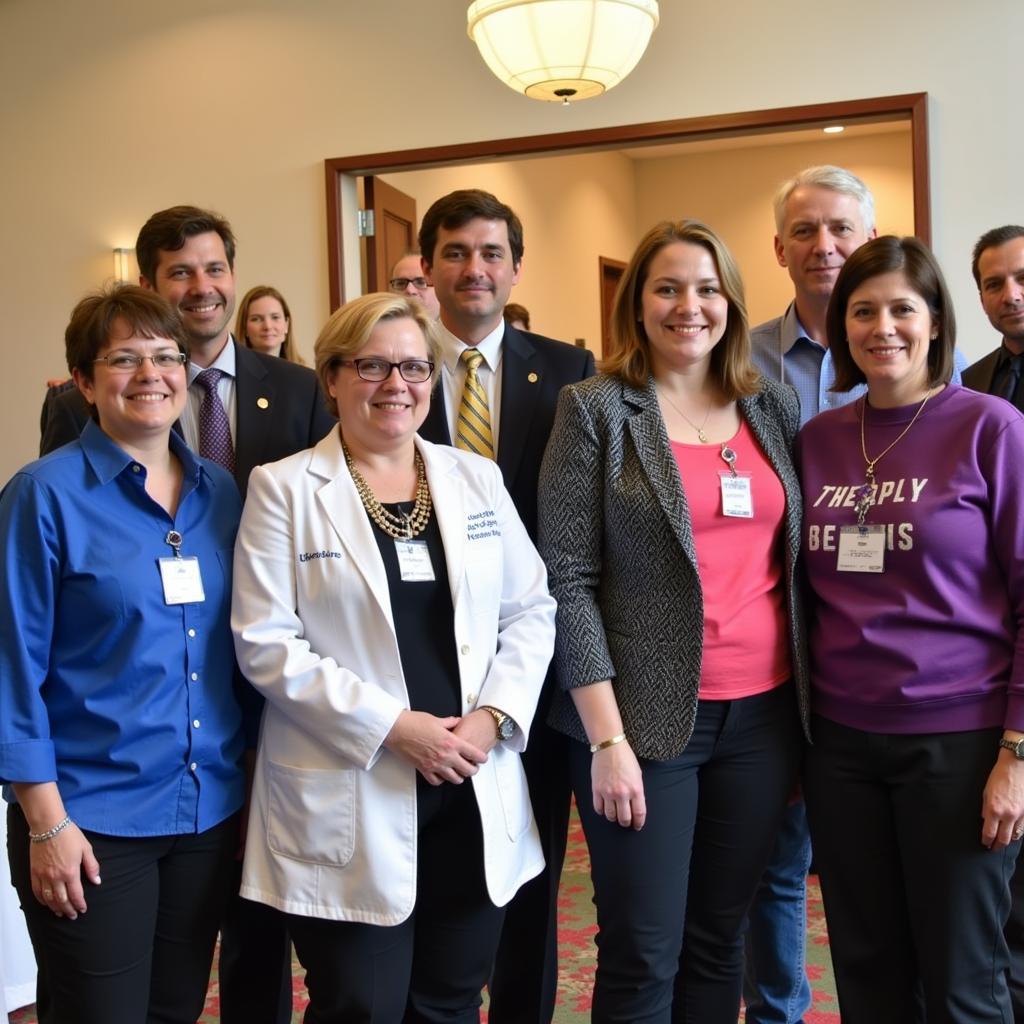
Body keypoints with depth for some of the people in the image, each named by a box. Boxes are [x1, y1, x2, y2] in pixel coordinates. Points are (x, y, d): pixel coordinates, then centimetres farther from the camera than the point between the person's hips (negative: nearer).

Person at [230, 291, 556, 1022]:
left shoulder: (477, 478, 9)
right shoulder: (284, 489, -2)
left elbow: (532, 610, 8)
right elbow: (267, 644, -9)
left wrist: (493, 717, -8)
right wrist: (394, 726, -16)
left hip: (474, 790, 4)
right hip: (349, 800, -3)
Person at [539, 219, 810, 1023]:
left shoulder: (774, 405, 9)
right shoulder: (596, 409, -4)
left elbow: (799, 556, 13)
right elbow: (567, 580, -8)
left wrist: (811, 702, 7)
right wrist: (607, 736, -14)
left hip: (764, 713, 4)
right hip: (646, 715, -4)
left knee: (720, 938, 15)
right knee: (643, 954, 5)